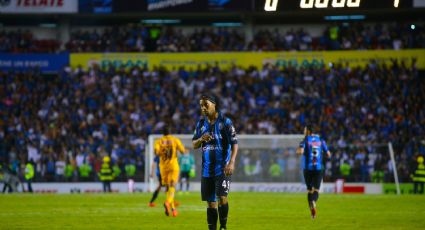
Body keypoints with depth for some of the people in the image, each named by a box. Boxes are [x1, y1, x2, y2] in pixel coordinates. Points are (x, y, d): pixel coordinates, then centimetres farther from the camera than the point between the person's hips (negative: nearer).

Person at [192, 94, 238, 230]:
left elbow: (234, 143, -7)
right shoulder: (201, 123, 9)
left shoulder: (225, 122, -5)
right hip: (207, 169, 5)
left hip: (222, 168, -5)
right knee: (210, 202, 6)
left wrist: (231, 162, -18)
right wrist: (201, 139, -10)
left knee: (222, 197, -16)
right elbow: (194, 145, 13)